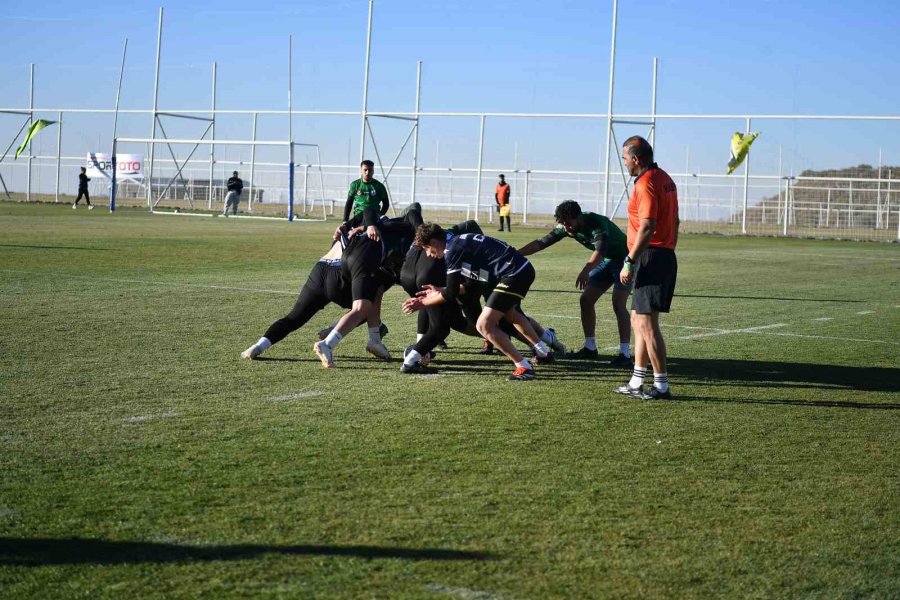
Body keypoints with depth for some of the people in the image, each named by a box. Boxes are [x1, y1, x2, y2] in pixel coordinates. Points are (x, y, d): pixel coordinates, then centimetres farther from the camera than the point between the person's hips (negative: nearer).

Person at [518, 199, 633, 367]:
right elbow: (542, 242, -7)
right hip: (607, 260, 8)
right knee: (585, 300, 3)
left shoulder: (597, 223, -34)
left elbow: (600, 250, -50)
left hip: (624, 258, -8)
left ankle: (625, 355, -22)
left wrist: (586, 270, -67)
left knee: (618, 304, -21)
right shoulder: (565, 227, -11)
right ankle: (590, 348, 15)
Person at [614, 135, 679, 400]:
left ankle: (661, 386, -5)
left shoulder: (646, 184, -15)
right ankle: (637, 382, 20)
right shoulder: (665, 179, 16)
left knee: (647, 324, -7)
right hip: (665, 255, 11)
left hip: (650, 257, -11)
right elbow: (675, 221, 22)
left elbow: (647, 227, -23)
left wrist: (630, 262, -21)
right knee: (638, 321, 16)